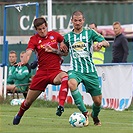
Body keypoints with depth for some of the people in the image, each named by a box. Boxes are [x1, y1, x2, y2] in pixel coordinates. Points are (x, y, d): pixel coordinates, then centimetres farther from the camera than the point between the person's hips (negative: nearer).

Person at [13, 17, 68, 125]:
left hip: (55, 71, -1)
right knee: (28, 101, 8)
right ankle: (19, 116, 39)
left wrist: (57, 51, 0)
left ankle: (61, 106, -46)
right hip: (41, 73, 1)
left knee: (65, 76, -39)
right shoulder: (34, 39, 0)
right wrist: (23, 61, -37)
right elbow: (28, 52, -16)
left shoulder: (54, 35, 6)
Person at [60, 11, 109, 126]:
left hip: (90, 70, 0)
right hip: (75, 69, 0)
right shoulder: (68, 36, 11)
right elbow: (64, 52, 26)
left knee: (97, 101, 2)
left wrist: (101, 43, -24)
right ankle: (85, 113, -33)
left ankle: (95, 116, 37)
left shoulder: (90, 33, 5)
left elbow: (106, 43, -1)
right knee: (71, 83, -37)